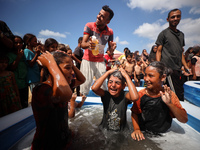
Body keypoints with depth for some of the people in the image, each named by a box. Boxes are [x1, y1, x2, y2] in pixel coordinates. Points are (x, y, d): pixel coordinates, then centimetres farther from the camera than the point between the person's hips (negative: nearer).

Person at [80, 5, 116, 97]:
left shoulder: (110, 32, 0)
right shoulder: (89, 26, -6)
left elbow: (109, 49, 4)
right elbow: (82, 44, -14)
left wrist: (111, 48, -20)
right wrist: (88, 44, -38)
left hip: (100, 61, 2)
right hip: (88, 60, -2)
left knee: (103, 84, 0)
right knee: (85, 83, -6)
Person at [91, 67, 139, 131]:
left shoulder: (124, 95, -15)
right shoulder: (105, 94, -12)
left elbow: (135, 97, -37)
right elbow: (94, 88, -31)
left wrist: (126, 76, -28)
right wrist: (108, 72, -24)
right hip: (105, 129, 2)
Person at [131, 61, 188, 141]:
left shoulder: (169, 95, -9)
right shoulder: (141, 94, -8)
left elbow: (184, 120, -10)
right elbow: (134, 113, 1)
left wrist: (169, 103, -25)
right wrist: (136, 129, -13)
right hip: (143, 135, -1)